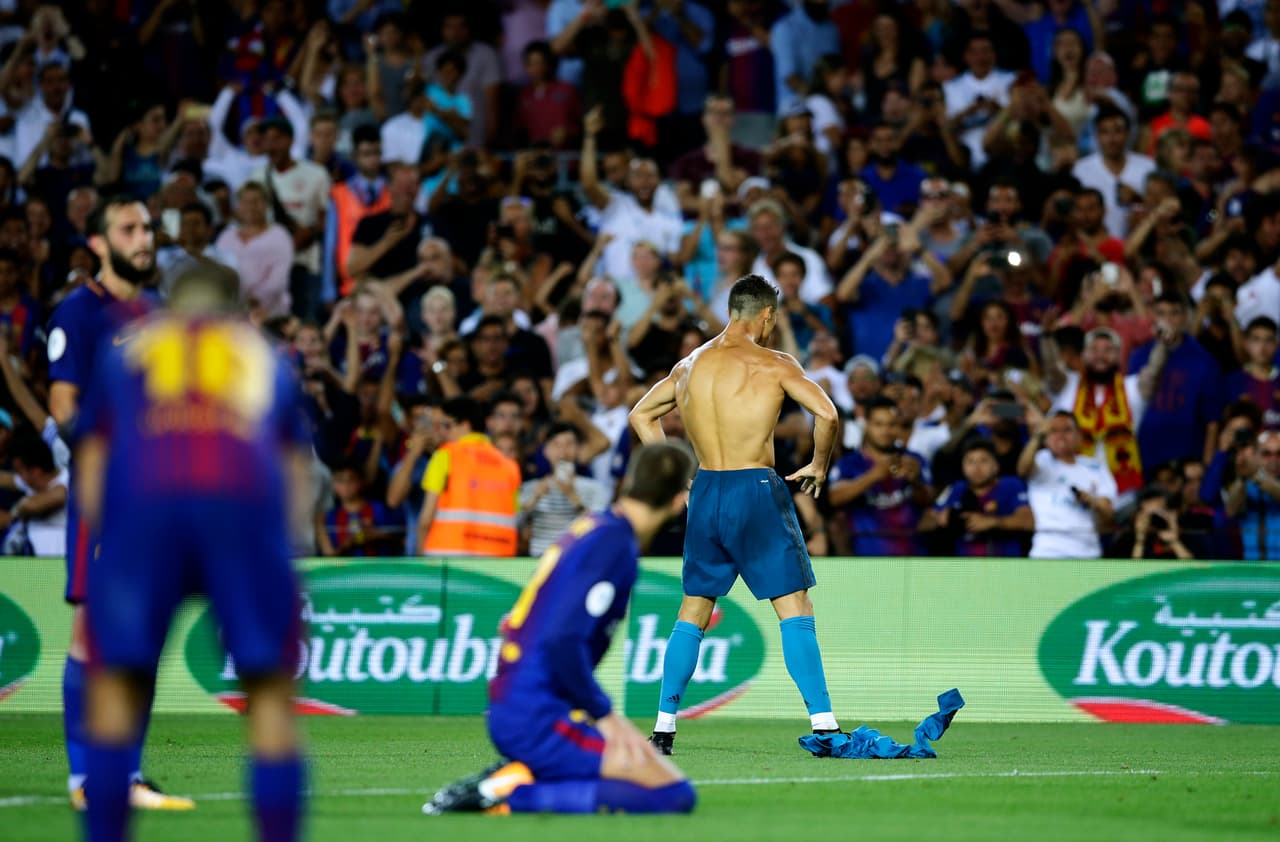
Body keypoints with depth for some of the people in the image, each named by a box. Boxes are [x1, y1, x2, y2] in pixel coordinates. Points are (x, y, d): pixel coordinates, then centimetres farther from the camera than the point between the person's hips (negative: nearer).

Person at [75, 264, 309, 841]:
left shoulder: (123, 354, 31)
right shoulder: (269, 359, 33)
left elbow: (90, 480, 23)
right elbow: (299, 480, 27)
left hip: (142, 496, 0)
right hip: (247, 496, 0)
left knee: (116, 683, 11)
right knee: (270, 690, 8)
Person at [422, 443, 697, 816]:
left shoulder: (591, 527, 16)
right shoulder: (615, 545, -12)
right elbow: (562, 641, -23)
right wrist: (604, 714, -13)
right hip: (538, 721, -9)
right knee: (676, 795, -14)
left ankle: (518, 777, 4)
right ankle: (515, 795, -16)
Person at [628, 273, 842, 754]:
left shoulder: (690, 364, 12)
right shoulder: (773, 364, -5)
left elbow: (641, 416, 22)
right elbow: (828, 415, -16)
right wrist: (819, 466, 1)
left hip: (705, 494, 5)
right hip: (757, 490, -5)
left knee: (692, 615, 14)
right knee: (795, 611, -3)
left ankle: (663, 726, 11)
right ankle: (823, 724, -10)